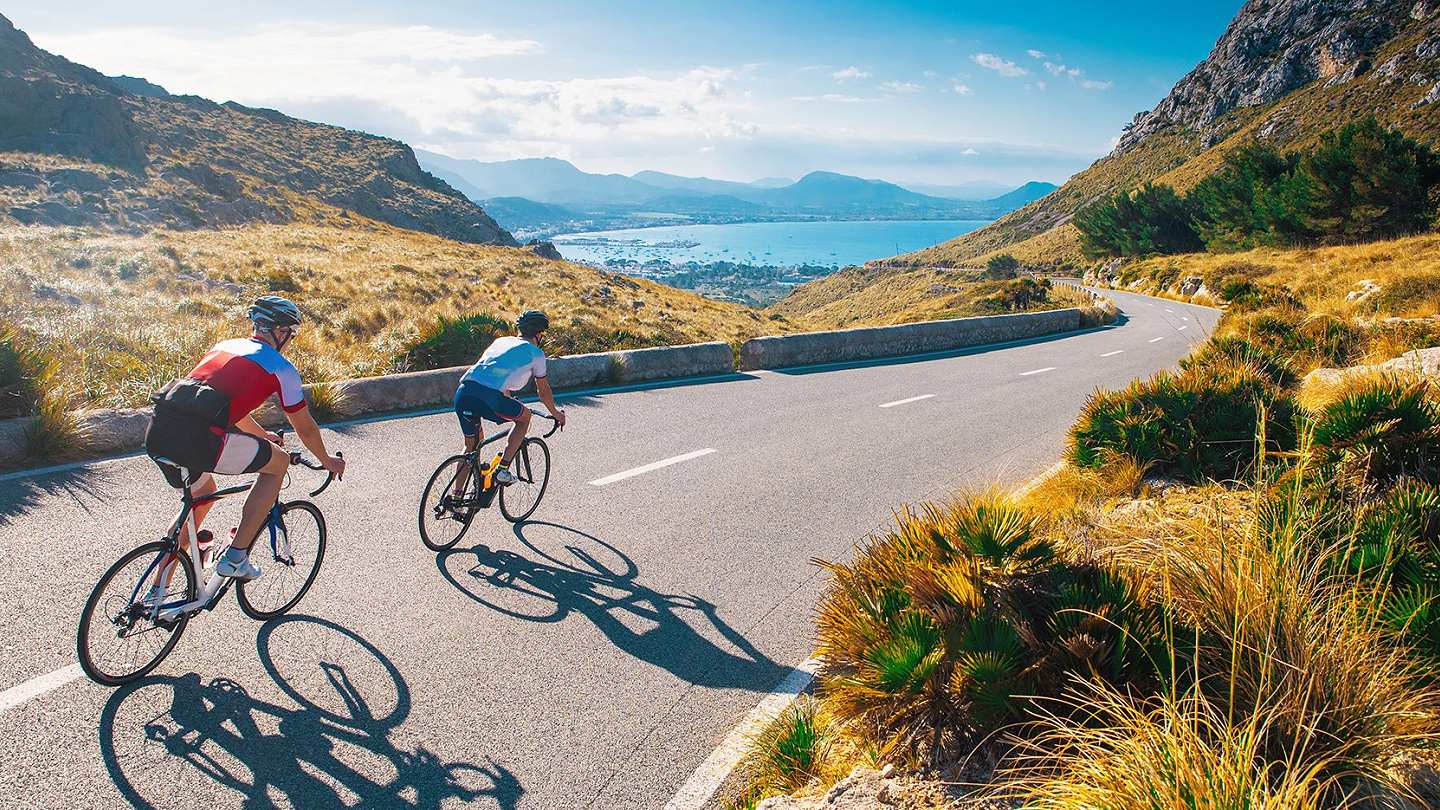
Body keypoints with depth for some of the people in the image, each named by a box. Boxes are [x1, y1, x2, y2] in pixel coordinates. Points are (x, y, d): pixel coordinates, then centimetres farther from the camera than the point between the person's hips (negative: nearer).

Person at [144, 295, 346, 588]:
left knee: (202, 495, 33)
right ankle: (236, 557, 11)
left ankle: (156, 593, 36)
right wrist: (328, 461, 36)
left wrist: (263, 435, 59)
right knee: (278, 461, 14)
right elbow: (305, 428, 18)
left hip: (156, 433, 8)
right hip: (198, 439, -8)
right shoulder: (280, 367, 9)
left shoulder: (224, 345, 29)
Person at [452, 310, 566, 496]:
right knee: (524, 417, 22)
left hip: (462, 393, 6)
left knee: (471, 444, 26)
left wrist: (509, 402, 63)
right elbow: (543, 390, 24)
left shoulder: (501, 340, 32)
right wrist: (555, 413, 42)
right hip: (488, 397, -6)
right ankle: (503, 470, 13)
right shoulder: (535, 352, 14)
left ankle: (456, 496, 23)